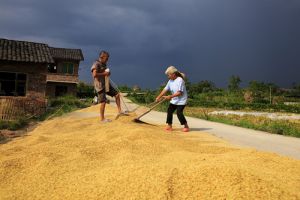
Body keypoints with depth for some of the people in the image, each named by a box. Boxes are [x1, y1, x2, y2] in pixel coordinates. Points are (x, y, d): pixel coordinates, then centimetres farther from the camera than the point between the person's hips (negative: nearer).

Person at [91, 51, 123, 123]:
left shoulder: (104, 64, 15)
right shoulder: (96, 64, -12)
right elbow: (94, 74, -26)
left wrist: (108, 73, 7)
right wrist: (104, 73, -17)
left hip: (106, 84, 9)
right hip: (100, 85, -9)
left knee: (117, 94, 5)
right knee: (103, 102, -6)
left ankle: (119, 111, 11)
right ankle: (102, 119, 6)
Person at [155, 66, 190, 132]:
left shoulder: (180, 80, -21)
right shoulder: (170, 81, 4)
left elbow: (179, 92, -26)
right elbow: (165, 89, 3)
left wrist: (170, 96, -29)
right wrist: (159, 97, -4)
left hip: (181, 100, -8)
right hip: (174, 100, 8)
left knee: (179, 113, -15)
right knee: (169, 111, 5)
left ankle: (186, 126, 2)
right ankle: (169, 126, 17)